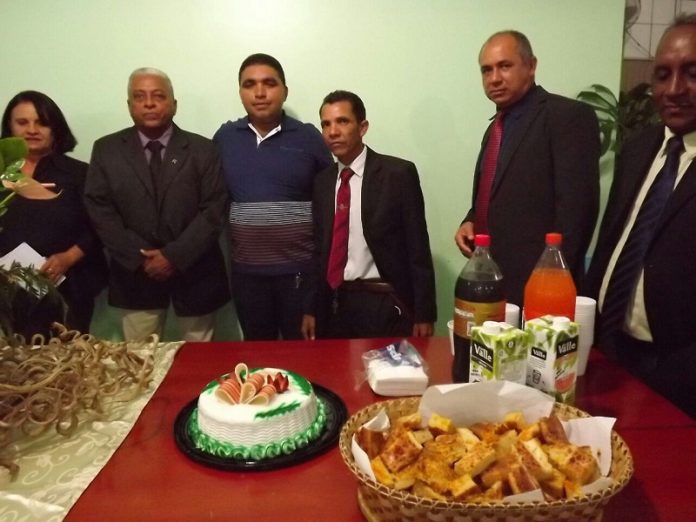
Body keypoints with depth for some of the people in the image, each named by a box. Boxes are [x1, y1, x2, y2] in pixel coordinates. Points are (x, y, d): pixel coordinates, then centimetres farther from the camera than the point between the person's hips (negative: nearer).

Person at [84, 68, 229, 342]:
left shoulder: (202, 149, -1)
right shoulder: (106, 149, 4)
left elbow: (214, 208, -7)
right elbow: (99, 209, -1)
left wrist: (175, 255, -15)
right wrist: (138, 257, -11)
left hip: (194, 271, -1)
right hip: (135, 272, 1)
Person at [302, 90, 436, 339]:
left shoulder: (398, 173, -7)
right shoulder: (322, 181, 8)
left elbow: (418, 248, -8)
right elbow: (321, 248, 12)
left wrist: (424, 314, -9)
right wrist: (312, 308, 10)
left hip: (384, 306, -4)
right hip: (334, 305, 5)